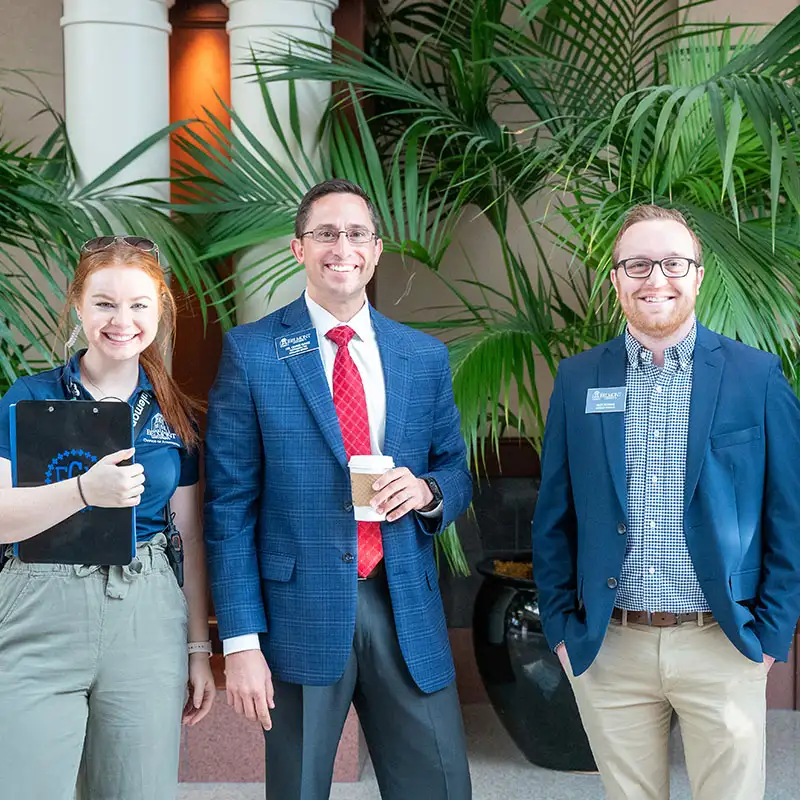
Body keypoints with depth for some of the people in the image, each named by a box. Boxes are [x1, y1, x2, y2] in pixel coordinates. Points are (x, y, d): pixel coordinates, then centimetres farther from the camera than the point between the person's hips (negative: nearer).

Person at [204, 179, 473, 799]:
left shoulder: (425, 357, 9)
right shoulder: (251, 353, -2)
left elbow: (457, 474, 18)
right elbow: (230, 506, -4)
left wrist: (428, 491, -8)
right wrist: (241, 642, -10)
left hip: (407, 611, 3)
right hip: (301, 614, -3)